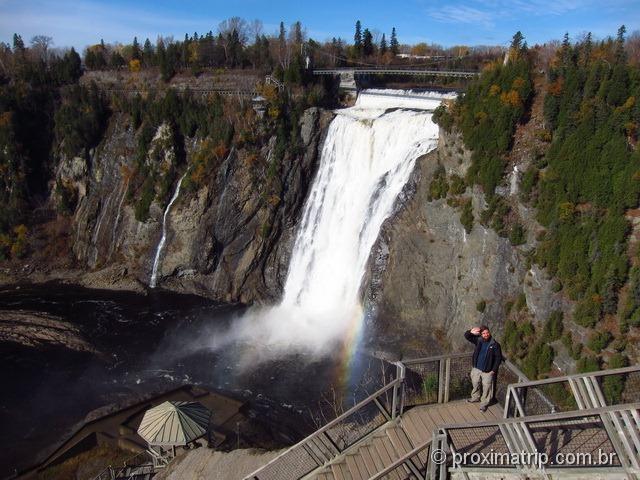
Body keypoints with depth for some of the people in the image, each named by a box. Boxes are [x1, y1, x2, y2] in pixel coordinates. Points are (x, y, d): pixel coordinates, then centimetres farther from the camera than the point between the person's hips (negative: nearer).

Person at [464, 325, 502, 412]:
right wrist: (471, 332, -27)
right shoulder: (478, 340, -7)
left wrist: (493, 370, -13)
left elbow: (498, 358, -11)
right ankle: (475, 397, 48)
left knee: (487, 387, 9)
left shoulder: (495, 345, -17)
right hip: (476, 369, 4)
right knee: (475, 384, 23)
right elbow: (466, 336, -6)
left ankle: (484, 403, 30)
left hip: (487, 371, -4)